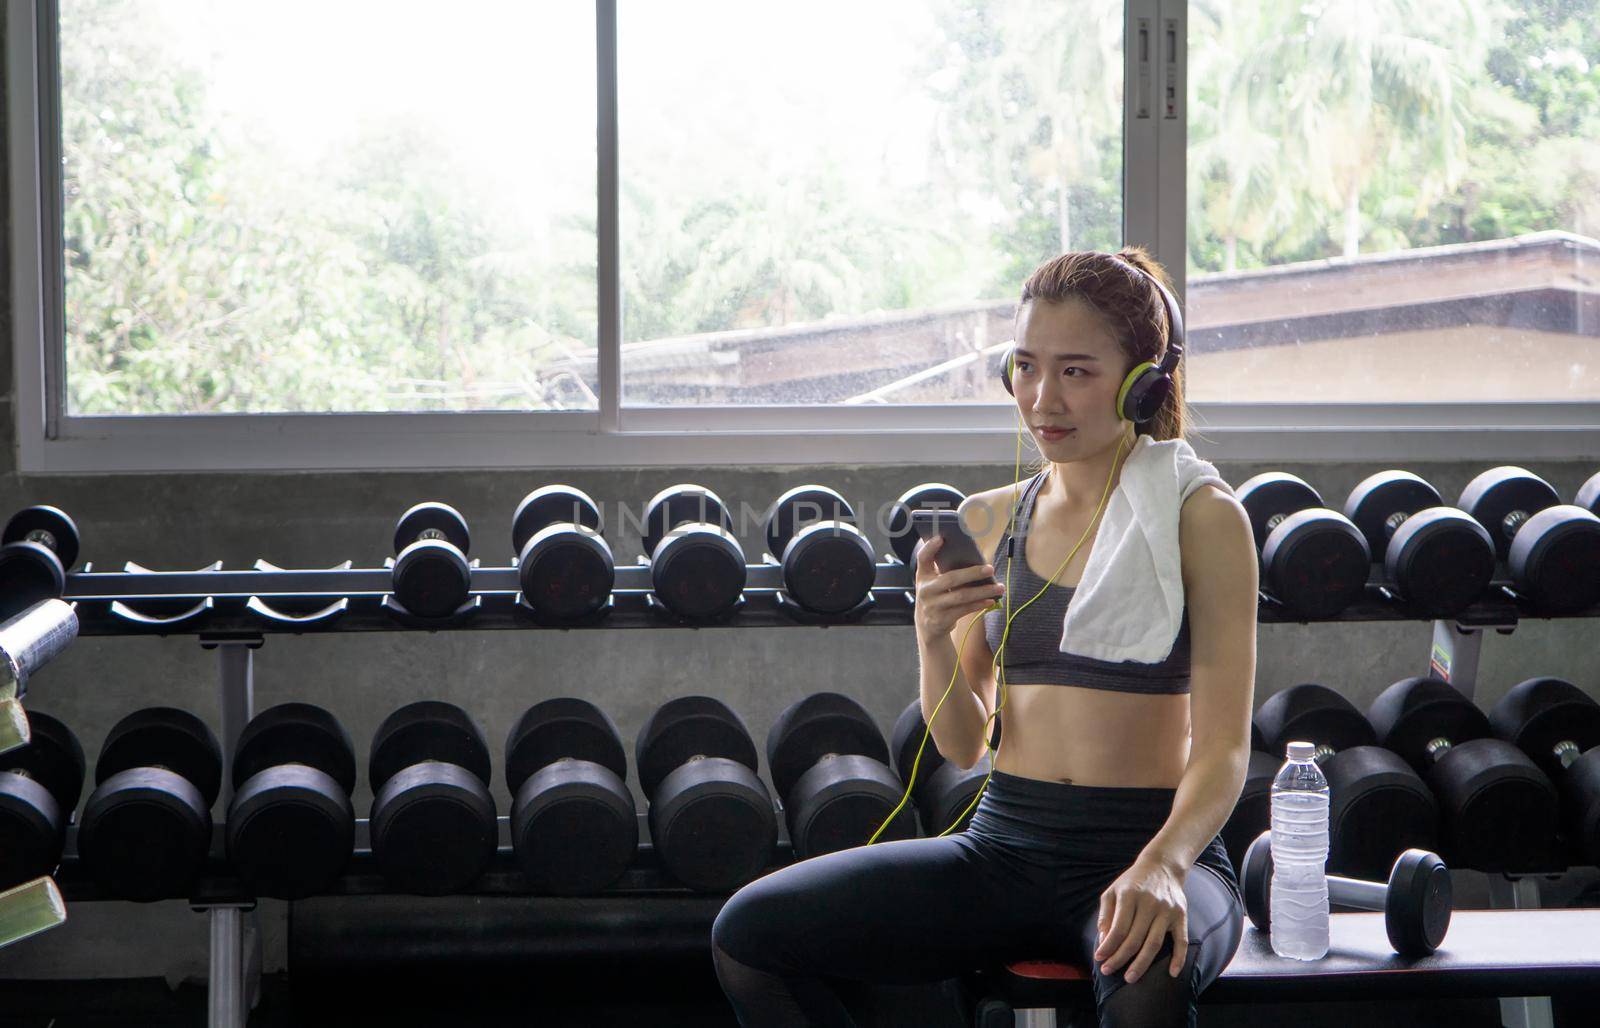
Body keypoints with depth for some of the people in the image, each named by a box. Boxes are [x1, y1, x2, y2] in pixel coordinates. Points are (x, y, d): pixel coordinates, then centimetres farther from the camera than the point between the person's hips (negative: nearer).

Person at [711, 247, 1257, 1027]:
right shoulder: (987, 521, 9)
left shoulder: (1201, 519, -4)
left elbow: (1223, 749, -10)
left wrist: (1160, 864, -29)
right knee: (747, 933, -11)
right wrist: (934, 639, -11)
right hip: (1004, 845, 5)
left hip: (1148, 843, -5)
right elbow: (964, 746, 9)